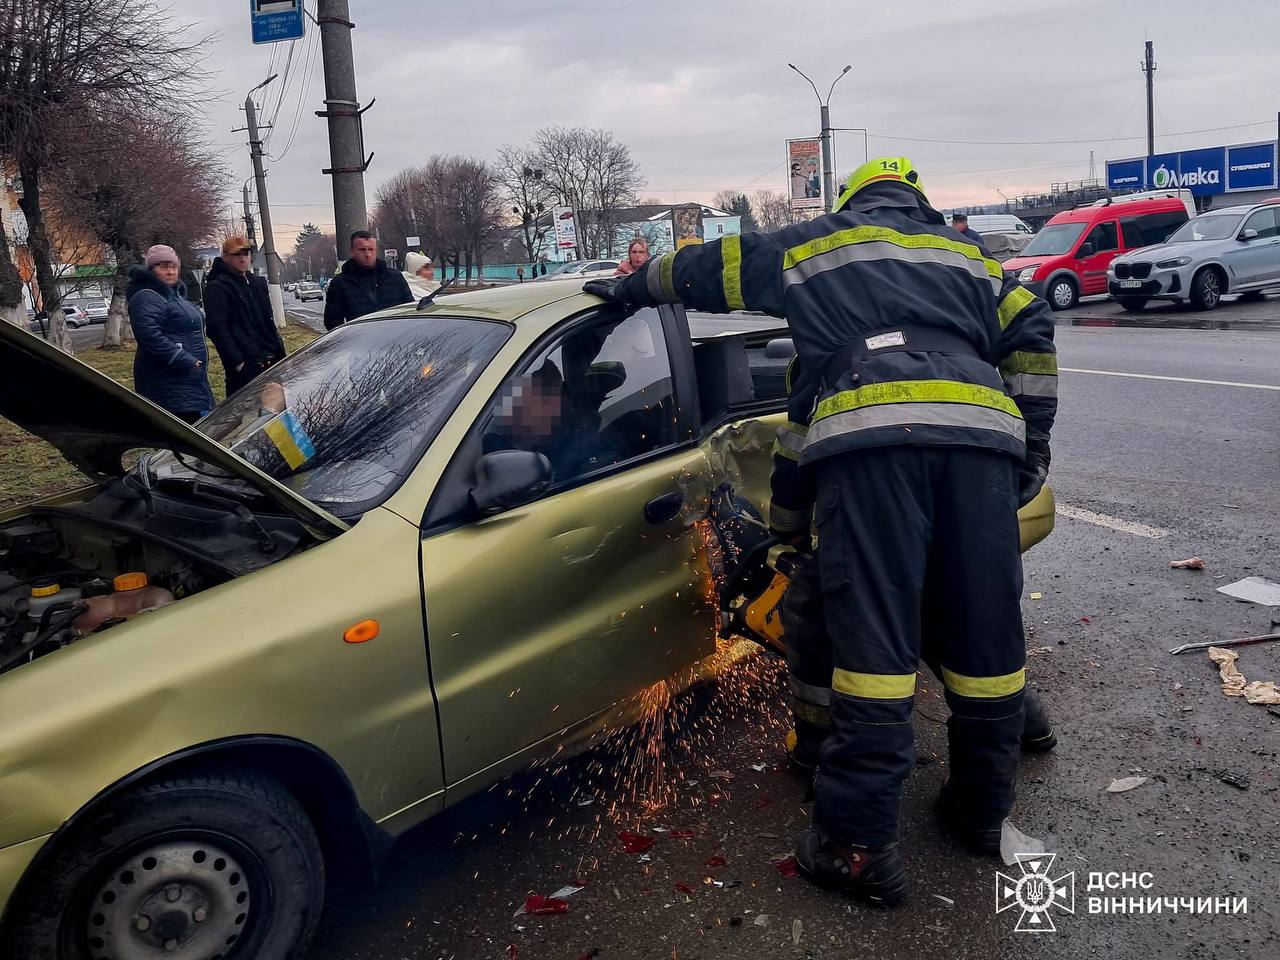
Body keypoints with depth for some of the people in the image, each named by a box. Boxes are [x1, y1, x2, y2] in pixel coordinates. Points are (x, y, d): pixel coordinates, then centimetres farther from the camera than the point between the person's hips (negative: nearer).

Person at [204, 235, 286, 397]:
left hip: (272, 360, 8)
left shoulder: (258, 283, 19)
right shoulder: (217, 288, -5)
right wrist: (237, 362, -19)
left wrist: (280, 352, 15)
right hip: (246, 366, -8)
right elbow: (217, 329, -13)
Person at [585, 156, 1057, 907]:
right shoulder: (965, 254, 33)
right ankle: (983, 810, 25)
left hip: (873, 434, -3)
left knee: (875, 639, -7)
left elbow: (712, 268, 29)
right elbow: (1032, 334, 22)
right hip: (981, 433, 4)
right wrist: (1032, 442, 25)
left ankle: (858, 845, -4)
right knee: (986, 632, 11)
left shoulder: (815, 244, 26)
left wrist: (632, 287, 44)